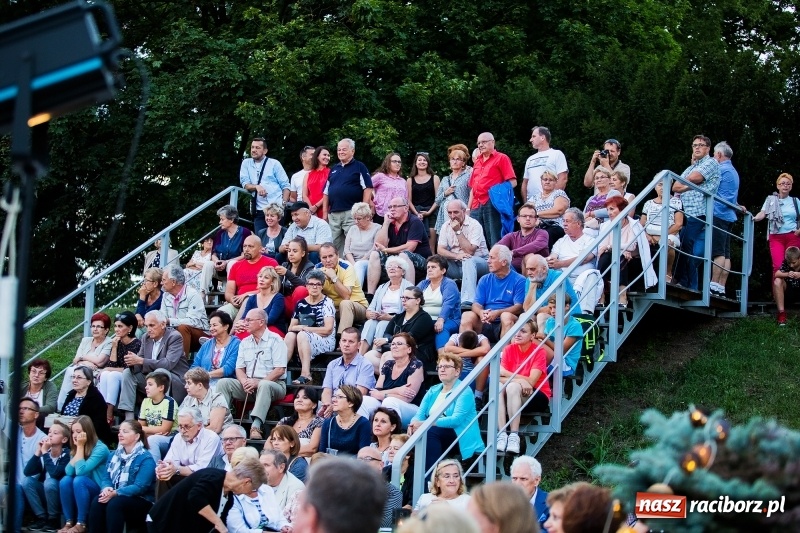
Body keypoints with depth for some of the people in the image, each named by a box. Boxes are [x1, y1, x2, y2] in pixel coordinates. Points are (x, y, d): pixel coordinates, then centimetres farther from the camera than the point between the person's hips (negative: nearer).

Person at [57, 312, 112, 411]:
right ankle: (60, 408, -27)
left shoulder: (109, 343, -1)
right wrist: (85, 363, -15)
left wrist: (82, 357, -1)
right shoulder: (85, 341, 18)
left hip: (96, 374, -5)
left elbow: (99, 361, -13)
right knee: (70, 371, -28)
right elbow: (75, 360, 7)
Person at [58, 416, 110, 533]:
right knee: (65, 480, -22)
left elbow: (81, 471, -27)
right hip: (82, 490, 6)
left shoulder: (100, 449, -17)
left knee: (79, 480, -32)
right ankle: (69, 522, -18)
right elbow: (68, 471, -11)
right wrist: (77, 448, -12)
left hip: (100, 491, -6)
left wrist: (80, 447, -21)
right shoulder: (74, 448, 5)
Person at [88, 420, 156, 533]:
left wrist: (115, 493, -27)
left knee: (115, 503, -35)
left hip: (140, 502, -6)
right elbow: (106, 478, 7)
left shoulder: (145, 459, -10)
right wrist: (106, 488, -18)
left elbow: (140, 487, -20)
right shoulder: (114, 455, 13)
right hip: (115, 497, 6)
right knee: (97, 502, -25)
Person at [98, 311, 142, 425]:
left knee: (113, 375, -30)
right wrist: (114, 347, -8)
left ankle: (109, 414, -35)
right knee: (105, 375, -23)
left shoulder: (137, 344, -11)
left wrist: (111, 369, -10)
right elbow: (111, 365, 2)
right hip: (116, 380, 6)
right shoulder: (117, 342, 8)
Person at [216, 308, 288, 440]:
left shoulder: (275, 340, -3)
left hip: (274, 384, -6)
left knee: (264, 385, -40)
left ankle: (256, 427, -50)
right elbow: (239, 368, 13)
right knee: (223, 382, -15)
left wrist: (258, 382, -19)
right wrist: (245, 382, -10)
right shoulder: (245, 343, 16)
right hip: (249, 385, 6)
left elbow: (280, 370, -12)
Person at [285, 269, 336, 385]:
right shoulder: (301, 304, 11)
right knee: (290, 335, -24)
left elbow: (328, 329, -13)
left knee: (302, 335, -32)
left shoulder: (327, 303, -4)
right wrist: (299, 328, -14)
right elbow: (291, 327, 10)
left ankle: (306, 374, -43)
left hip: (326, 341, -5)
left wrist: (304, 328, -10)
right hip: (305, 340, 5)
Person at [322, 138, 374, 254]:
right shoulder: (334, 169, 19)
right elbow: (326, 192, 20)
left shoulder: (359, 167, 3)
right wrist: (325, 212, 11)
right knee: (333, 246, 6)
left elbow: (368, 188, -4)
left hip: (351, 213, -6)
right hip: (333, 214, 6)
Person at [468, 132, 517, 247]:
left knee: (495, 241, -8)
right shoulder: (477, 162, 23)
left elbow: (512, 182, -6)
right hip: (476, 206, 7)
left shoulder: (501, 158, 2)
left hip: (492, 205, -7)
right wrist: (468, 208, 17)